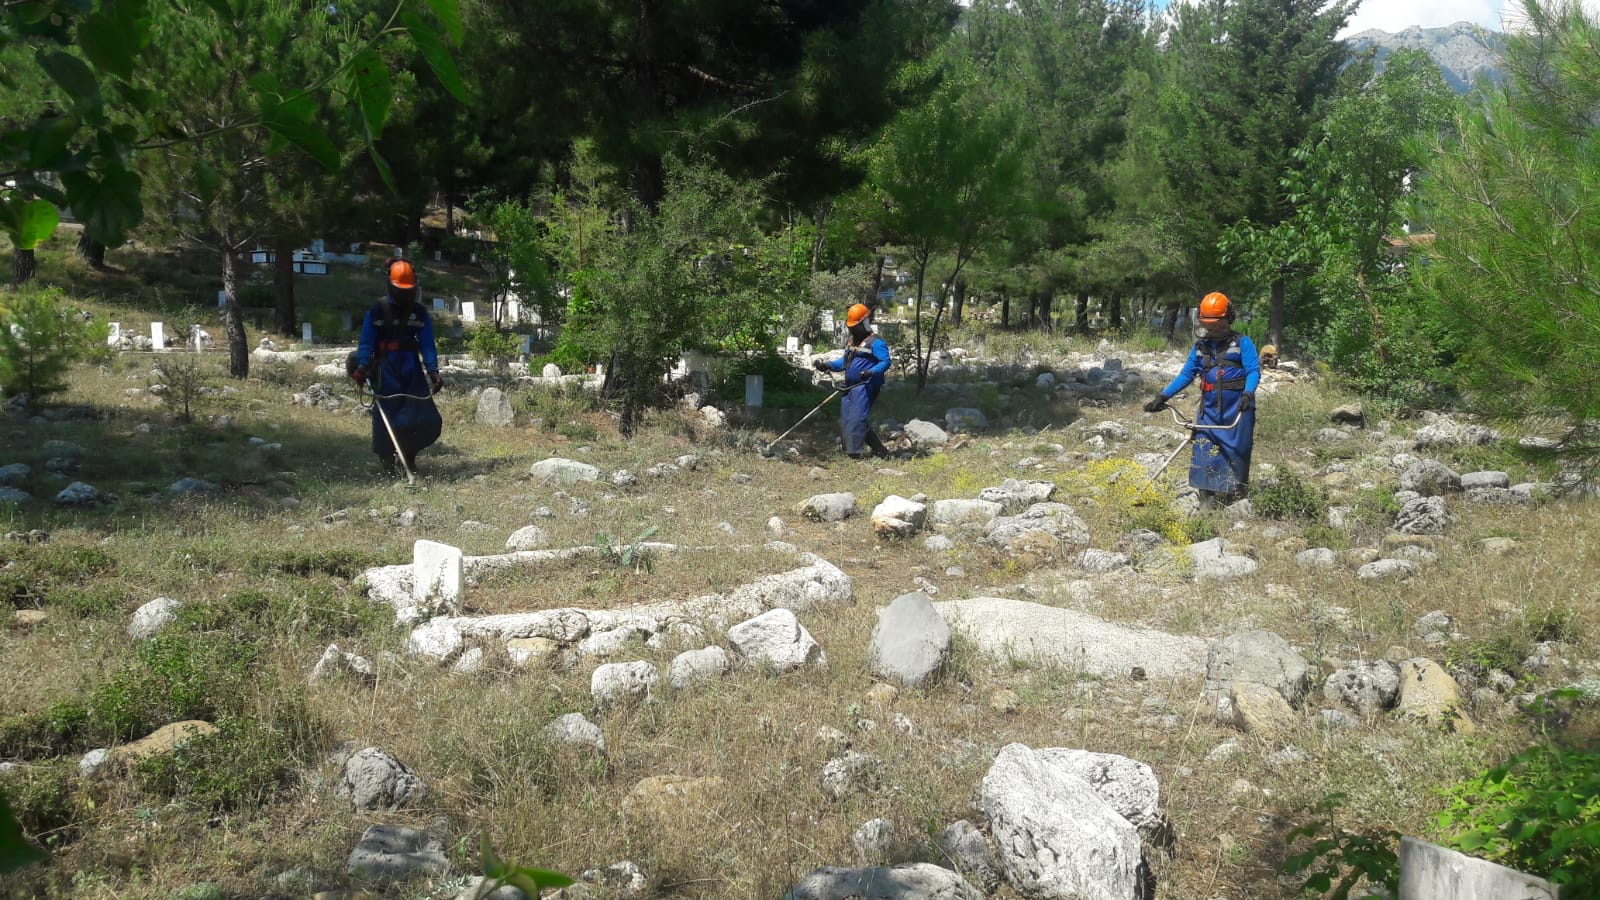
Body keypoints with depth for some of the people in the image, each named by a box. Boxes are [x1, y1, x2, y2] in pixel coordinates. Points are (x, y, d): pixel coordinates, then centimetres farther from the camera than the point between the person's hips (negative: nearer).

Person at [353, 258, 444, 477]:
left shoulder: (420, 313, 6)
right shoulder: (377, 311, 0)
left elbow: (427, 345, 2)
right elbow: (366, 342, -1)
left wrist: (433, 371, -8)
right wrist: (362, 366, -15)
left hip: (413, 372, 2)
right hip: (386, 374, -2)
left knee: (429, 421, -5)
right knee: (386, 417, -5)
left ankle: (409, 453, 16)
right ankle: (387, 462, 8)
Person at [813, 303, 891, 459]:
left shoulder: (875, 342, -7)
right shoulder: (852, 341, 22)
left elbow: (885, 362, -14)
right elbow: (844, 361, 25)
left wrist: (871, 372, -30)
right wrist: (828, 365, 10)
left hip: (865, 386, -10)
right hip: (850, 387, 10)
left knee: (856, 419, -17)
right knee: (845, 421, 8)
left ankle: (855, 452, -17)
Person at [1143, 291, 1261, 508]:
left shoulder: (1242, 343, -1)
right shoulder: (1200, 346, 12)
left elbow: (1254, 370, -10)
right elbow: (1186, 375, 13)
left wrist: (1248, 393, -29)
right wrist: (1163, 396, 5)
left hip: (1237, 409, -3)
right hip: (1209, 409, 3)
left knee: (1236, 454, 3)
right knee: (1205, 453, -7)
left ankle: (1237, 501, 14)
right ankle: (1207, 503, -4)